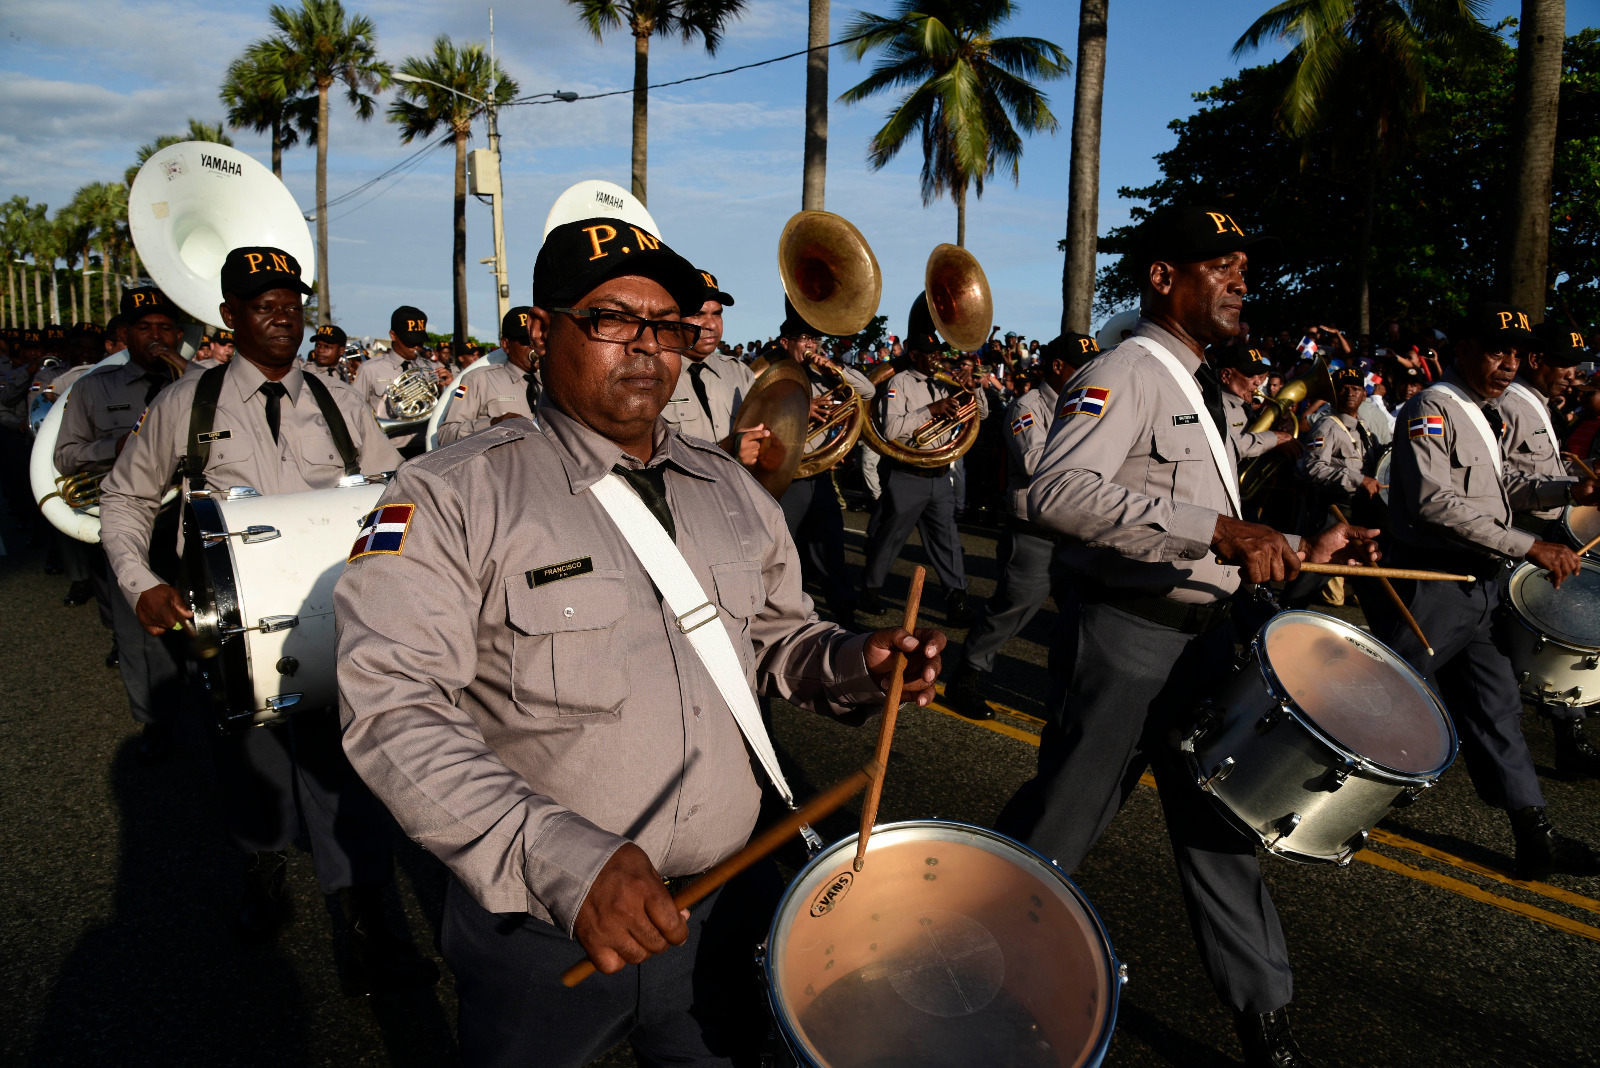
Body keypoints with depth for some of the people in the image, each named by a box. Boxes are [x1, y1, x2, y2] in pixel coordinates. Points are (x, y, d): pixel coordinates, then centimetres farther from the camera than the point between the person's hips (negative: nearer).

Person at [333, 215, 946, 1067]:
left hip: (724, 909, 4)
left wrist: (852, 663, -7)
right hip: (540, 930, -4)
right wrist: (557, 858, -33)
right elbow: (392, 706, -21)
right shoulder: (453, 497, -13)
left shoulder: (732, 491, 5)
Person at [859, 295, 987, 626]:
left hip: (940, 475, 5)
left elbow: (981, 413, 16)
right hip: (907, 475, -5)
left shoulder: (945, 384, 11)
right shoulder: (900, 383, -7)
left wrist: (974, 389, -4)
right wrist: (932, 410, -25)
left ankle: (957, 600, 7)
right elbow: (891, 429, -21)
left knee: (947, 537, 4)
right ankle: (870, 589, 26)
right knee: (890, 535, 8)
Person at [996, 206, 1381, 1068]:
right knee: (1055, 831, 2)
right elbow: (1058, 491, -33)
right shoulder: (1125, 374, -14)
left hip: (1202, 632, 9)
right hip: (1127, 636, -9)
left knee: (1220, 822, 16)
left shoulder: (1200, 388, 17)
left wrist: (1297, 549, 11)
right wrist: (1217, 530, -35)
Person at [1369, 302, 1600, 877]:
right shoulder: (1431, 409, -13)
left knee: (1495, 705, 11)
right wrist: (1529, 545, -24)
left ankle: (1536, 836, 18)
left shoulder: (1486, 413, 16)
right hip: (1432, 588, -9)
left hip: (1479, 587, 9)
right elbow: (1434, 501, -25)